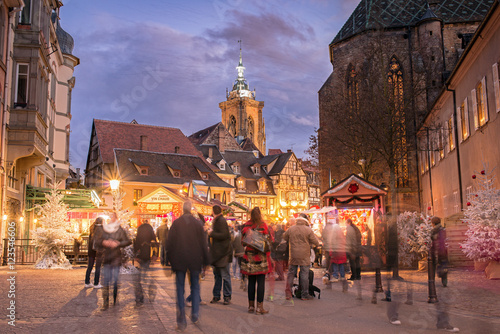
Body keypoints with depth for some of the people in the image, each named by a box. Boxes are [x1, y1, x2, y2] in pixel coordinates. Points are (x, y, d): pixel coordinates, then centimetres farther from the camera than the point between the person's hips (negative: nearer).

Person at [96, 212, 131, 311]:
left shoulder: (120, 230, -2)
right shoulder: (104, 230, 8)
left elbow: (128, 241, -3)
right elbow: (98, 242, 13)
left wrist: (118, 244, -15)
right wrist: (103, 242, -7)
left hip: (116, 259, -3)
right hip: (107, 258, 3)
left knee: (116, 281, -1)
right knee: (106, 281, 1)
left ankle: (116, 302, 14)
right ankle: (105, 303, 6)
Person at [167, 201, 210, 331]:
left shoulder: (176, 223, -3)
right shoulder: (197, 223, -2)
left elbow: (169, 242, -1)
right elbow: (203, 243, -1)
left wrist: (170, 259, 8)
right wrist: (205, 260, 7)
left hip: (179, 260, 0)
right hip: (194, 260, 0)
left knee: (180, 288, 5)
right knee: (195, 286, 16)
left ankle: (181, 321, 0)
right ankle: (195, 315, 13)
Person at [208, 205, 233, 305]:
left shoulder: (222, 221, -14)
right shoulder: (216, 221, 14)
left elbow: (224, 235, -23)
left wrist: (211, 233, -14)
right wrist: (210, 233, 7)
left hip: (222, 252, -9)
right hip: (216, 253, 9)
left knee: (225, 276, -2)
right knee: (217, 275, 13)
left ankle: (227, 297, 5)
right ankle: (216, 296, 21)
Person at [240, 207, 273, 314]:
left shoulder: (246, 225, 2)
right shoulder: (263, 225, -6)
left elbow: (243, 241, 6)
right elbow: (268, 240, -4)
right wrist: (268, 255, 4)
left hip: (249, 257, 3)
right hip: (261, 257, -3)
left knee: (251, 282, 10)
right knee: (261, 282, 0)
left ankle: (251, 306, 14)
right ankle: (259, 307, 0)